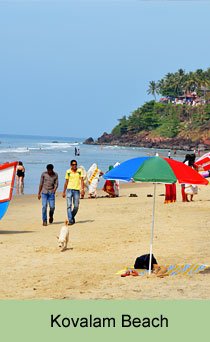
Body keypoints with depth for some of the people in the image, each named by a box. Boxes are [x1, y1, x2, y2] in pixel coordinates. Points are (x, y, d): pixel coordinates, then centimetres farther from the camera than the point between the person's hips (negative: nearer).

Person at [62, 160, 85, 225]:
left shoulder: (79, 171, 4)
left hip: (77, 190, 0)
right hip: (69, 189, 0)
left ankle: (72, 217, 28)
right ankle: (70, 220, -11)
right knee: (69, 205, -10)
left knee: (76, 206, 3)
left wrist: (82, 189, -11)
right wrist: (64, 192, 12)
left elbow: (82, 181, 1)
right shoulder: (68, 172, 5)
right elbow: (66, 182, 12)